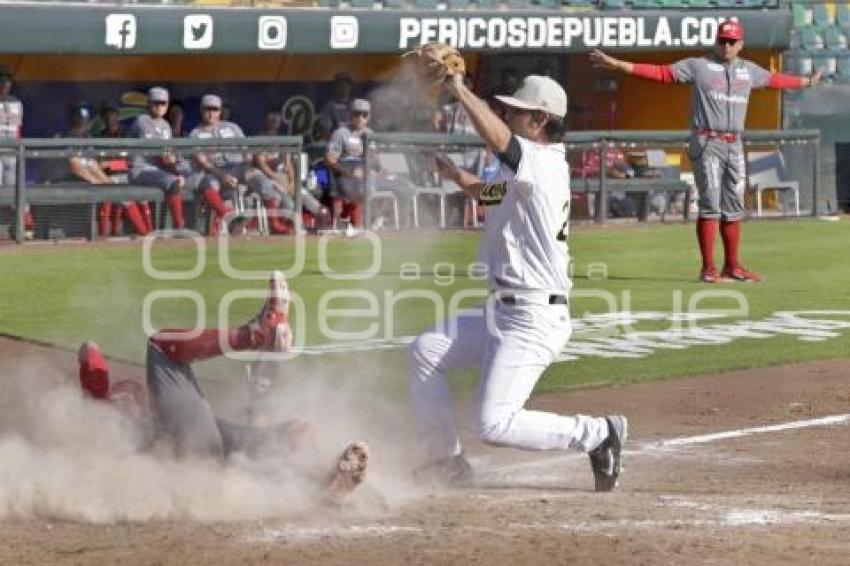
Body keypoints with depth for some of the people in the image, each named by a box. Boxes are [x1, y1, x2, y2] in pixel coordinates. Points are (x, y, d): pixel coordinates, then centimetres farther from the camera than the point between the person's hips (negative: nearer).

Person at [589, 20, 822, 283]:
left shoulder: (749, 70, 14)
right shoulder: (698, 66, -1)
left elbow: (774, 80, 31)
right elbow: (660, 72, -6)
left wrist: (806, 81, 42)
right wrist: (617, 64, -14)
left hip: (734, 145, 5)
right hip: (707, 144, -5)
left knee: (734, 208, 7)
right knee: (710, 206, -8)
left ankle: (732, 266, 14)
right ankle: (708, 268, -7)